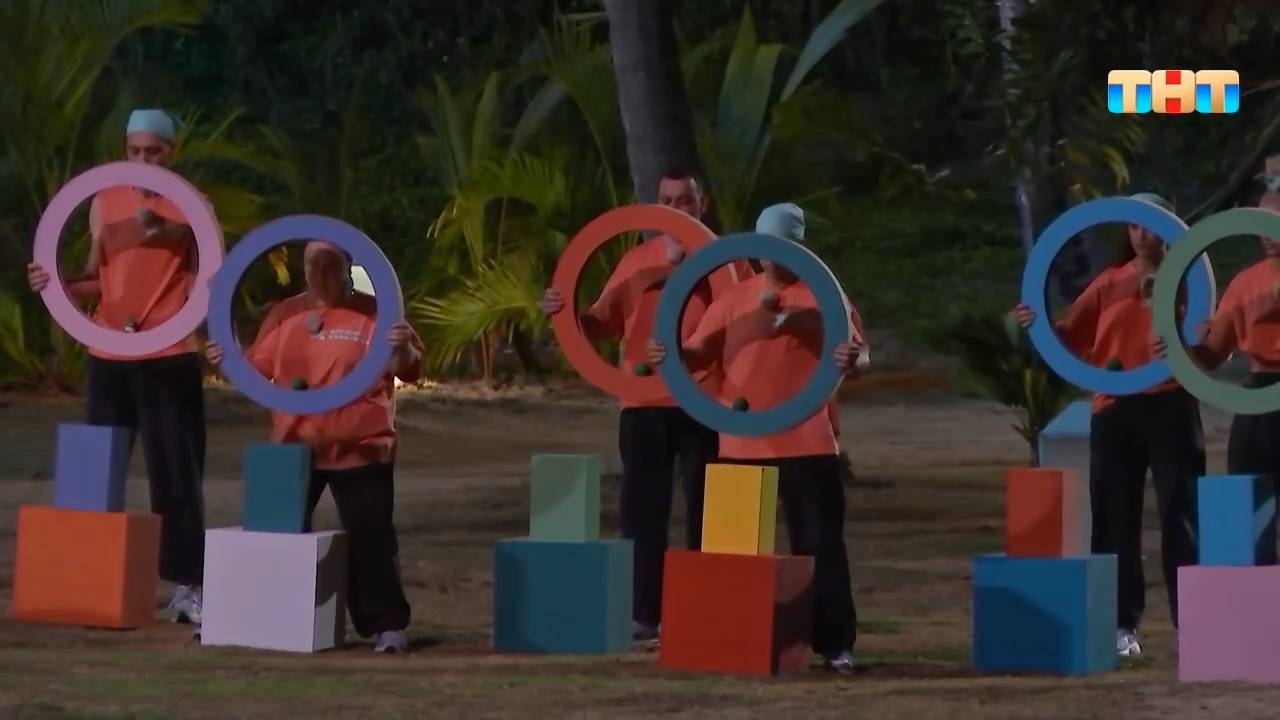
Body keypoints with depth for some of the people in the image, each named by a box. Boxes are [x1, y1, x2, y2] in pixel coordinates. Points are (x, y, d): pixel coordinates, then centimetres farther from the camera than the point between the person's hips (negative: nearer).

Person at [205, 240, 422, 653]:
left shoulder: (373, 312, -3)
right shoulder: (286, 314, 10)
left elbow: (407, 370, -7)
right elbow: (258, 367, 16)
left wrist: (403, 350, -29)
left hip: (359, 448, -4)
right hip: (293, 447, 4)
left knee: (369, 537, -7)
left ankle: (387, 626, -2)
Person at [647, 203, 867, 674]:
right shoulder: (735, 299, 9)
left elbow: (856, 354, -5)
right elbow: (699, 353, 6)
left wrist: (852, 361, -30)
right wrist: (672, 354, -16)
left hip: (806, 444, -4)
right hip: (741, 446, 4)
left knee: (820, 545, -4)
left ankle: (836, 644, -2)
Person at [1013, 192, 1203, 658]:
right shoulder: (1110, 283, 13)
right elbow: (1073, 336, 11)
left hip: (1169, 408, -4)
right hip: (1114, 412, 4)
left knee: (1180, 515, -4)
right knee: (1115, 519, 4)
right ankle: (1122, 624, 9)